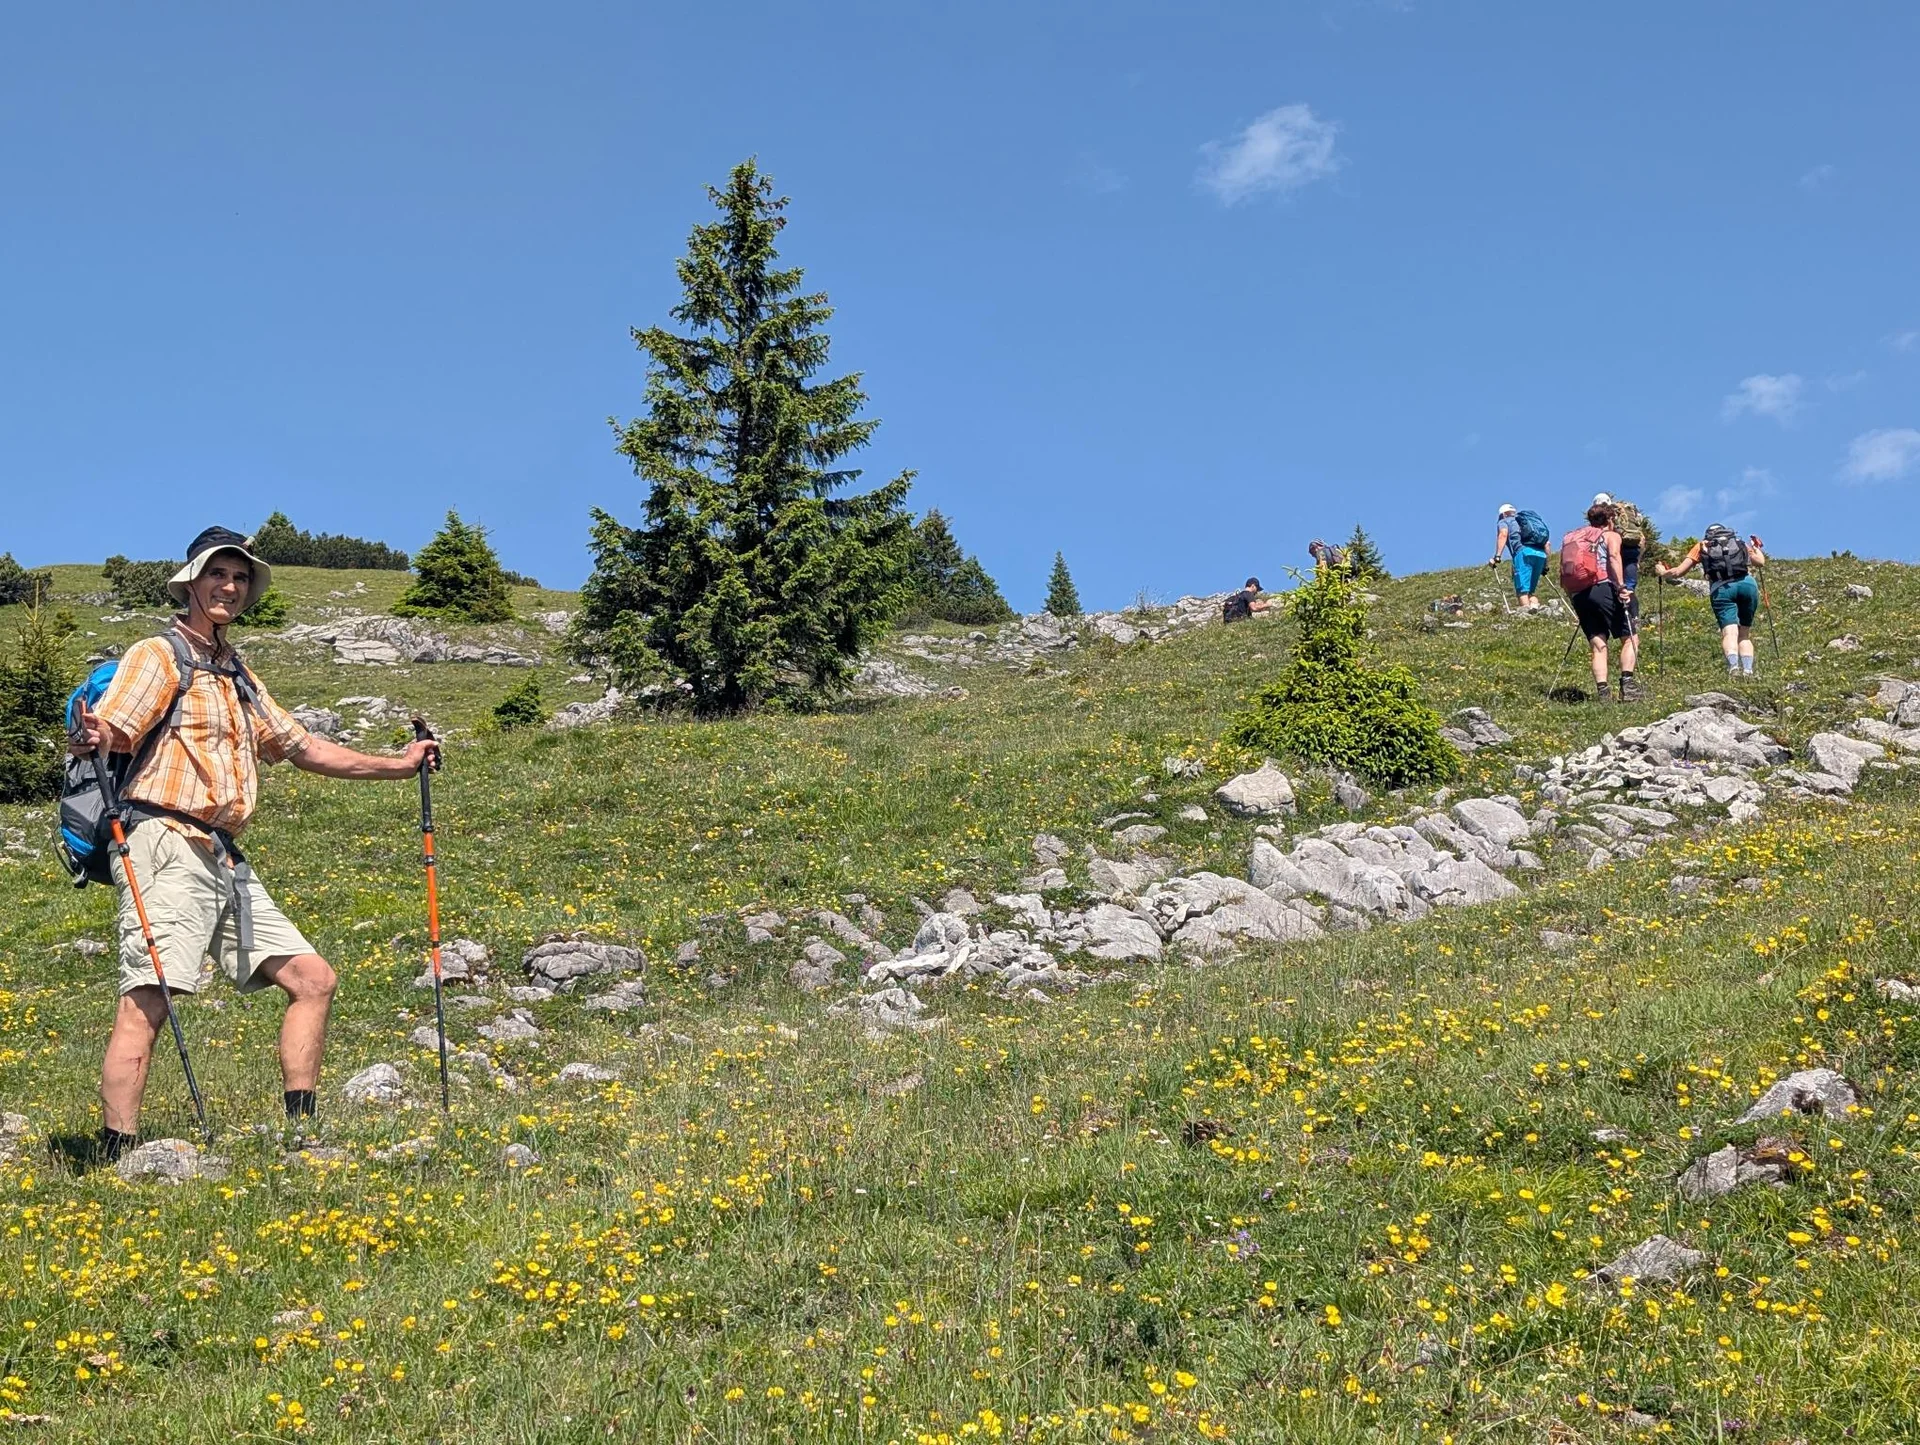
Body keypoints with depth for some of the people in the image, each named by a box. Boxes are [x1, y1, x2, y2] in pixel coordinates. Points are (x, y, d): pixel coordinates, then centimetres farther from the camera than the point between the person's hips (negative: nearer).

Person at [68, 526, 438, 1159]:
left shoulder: (237, 678, 25)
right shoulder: (158, 656, 0)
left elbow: (299, 746, 32)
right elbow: (109, 732, -14)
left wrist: (396, 765, 32)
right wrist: (87, 737, -38)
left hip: (226, 860, 8)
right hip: (168, 845, -8)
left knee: (312, 978, 5)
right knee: (148, 999, -16)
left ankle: (300, 1131, 10)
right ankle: (114, 1159, -17)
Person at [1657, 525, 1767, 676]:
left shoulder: (1701, 546, 25)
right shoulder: (1740, 543, 30)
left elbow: (1679, 572, 21)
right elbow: (1761, 562, 35)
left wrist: (1663, 573, 41)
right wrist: (1756, 547, 55)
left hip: (1721, 588, -2)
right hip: (1747, 583, 2)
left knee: (1729, 632, -15)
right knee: (1744, 633, 15)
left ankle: (1733, 666, -40)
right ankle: (1748, 670, -2)